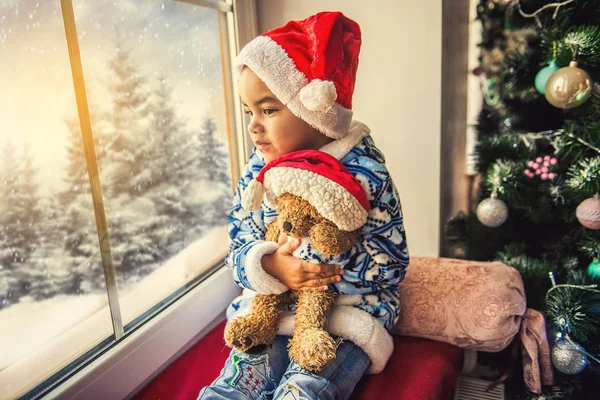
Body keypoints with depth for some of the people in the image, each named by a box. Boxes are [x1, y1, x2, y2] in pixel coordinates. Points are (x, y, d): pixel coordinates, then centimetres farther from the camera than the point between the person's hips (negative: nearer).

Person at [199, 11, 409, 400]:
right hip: (273, 311, 4)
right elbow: (238, 249, 2)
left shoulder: (363, 171, -14)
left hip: (348, 314, -3)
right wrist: (270, 267, -23)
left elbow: (391, 263, -14)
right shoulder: (258, 169, -1)